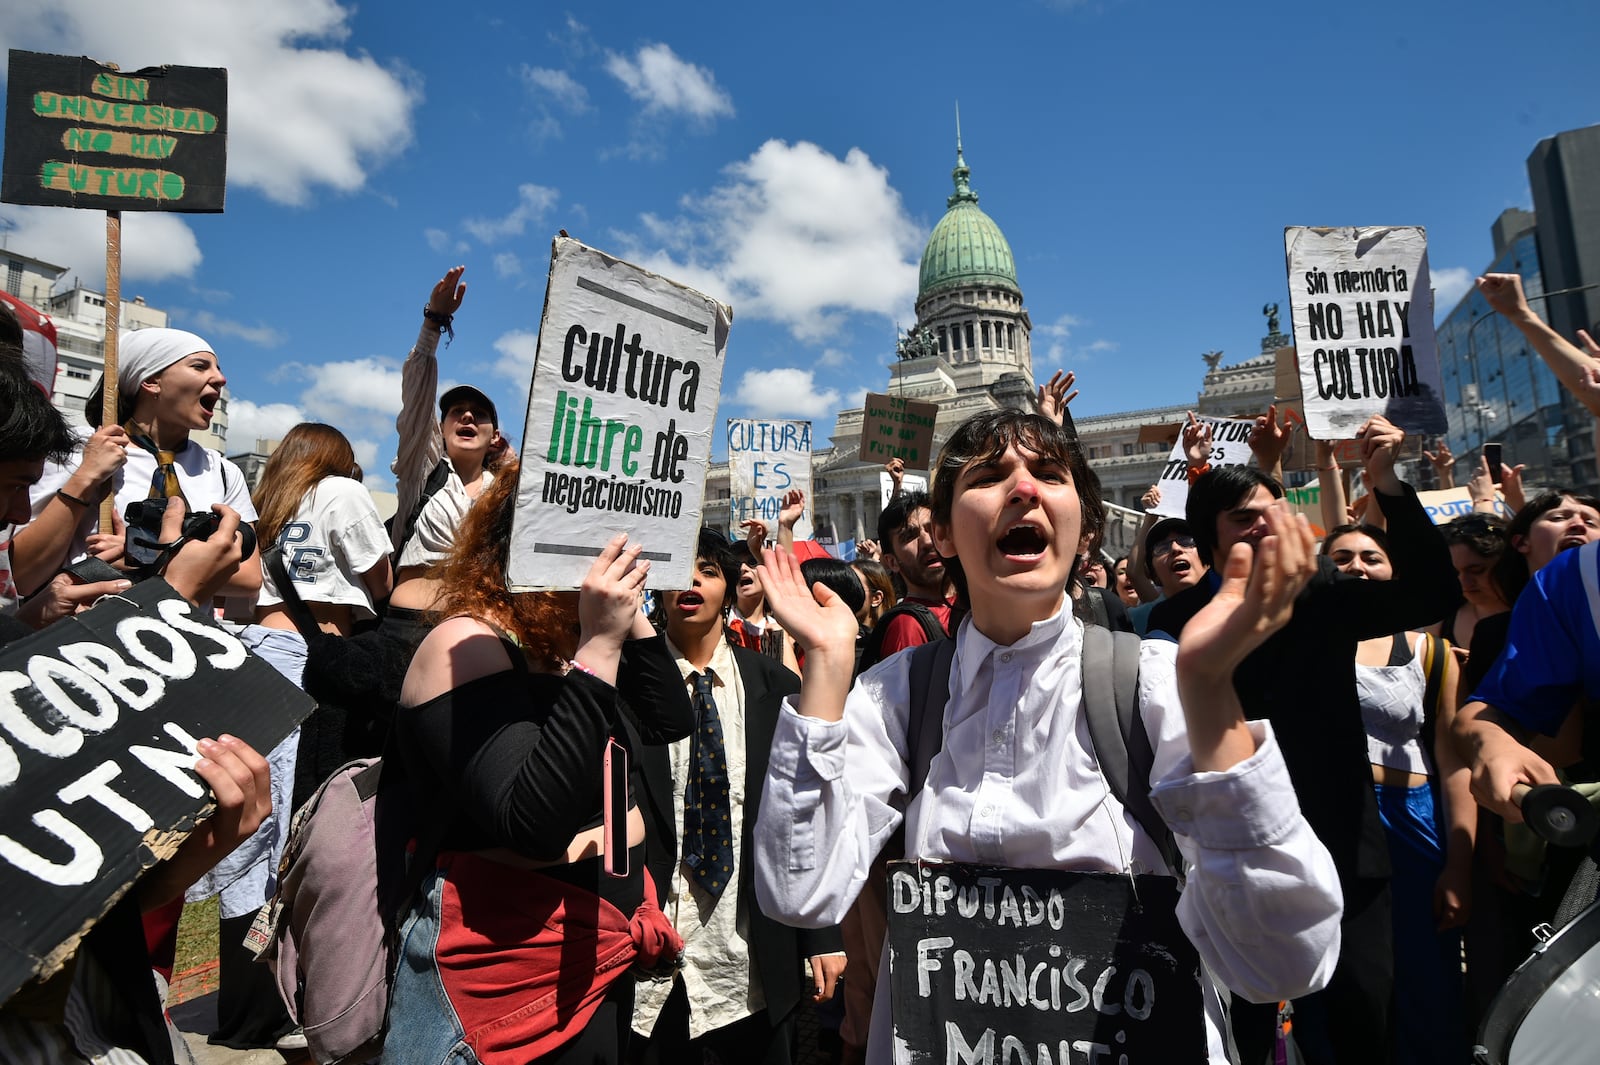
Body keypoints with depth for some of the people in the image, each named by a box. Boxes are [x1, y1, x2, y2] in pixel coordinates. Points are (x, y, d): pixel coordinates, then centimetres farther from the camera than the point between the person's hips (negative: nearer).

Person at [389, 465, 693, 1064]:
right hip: (514, 956, -8)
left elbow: (670, 722, 3)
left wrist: (629, 613, -7)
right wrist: (600, 646, -33)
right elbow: (533, 825, -31)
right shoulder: (467, 644, -21)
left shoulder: (564, 641, 3)